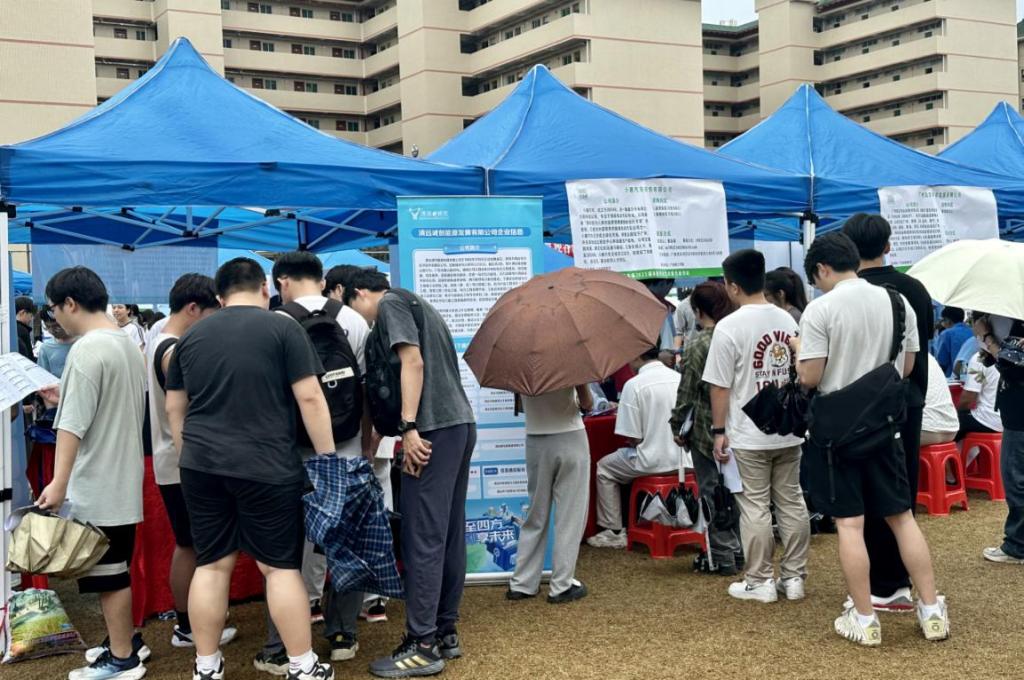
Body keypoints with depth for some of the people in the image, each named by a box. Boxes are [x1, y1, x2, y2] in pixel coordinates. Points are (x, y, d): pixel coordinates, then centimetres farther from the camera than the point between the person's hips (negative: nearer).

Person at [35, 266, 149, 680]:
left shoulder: (87, 350, -18)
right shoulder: (125, 344, 11)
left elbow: (74, 424, -23)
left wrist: (59, 482, -24)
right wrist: (65, 398, 22)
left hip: (96, 485, -9)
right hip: (122, 479, 9)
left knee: (108, 572, 0)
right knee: (117, 567, 19)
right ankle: (126, 641, 29)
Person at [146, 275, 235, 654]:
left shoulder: (158, 344, 12)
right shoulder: (176, 351, -20)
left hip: (175, 460, 10)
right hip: (184, 462, -10)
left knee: (188, 545, 15)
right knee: (189, 546, 0)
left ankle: (189, 621, 22)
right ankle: (186, 628, 9)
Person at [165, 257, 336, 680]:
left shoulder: (191, 336, 12)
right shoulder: (282, 328, -2)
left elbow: (174, 408, 16)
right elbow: (310, 398, -7)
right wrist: (329, 458, -2)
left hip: (202, 465, 4)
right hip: (265, 466, -4)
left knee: (211, 565, 10)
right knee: (281, 567, 2)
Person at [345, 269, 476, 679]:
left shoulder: (391, 304, 0)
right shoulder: (417, 306, 26)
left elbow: (413, 361, -14)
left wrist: (409, 427, -19)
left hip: (435, 428, -9)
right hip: (461, 422, 10)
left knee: (422, 537, -7)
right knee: (449, 535, 11)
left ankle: (423, 645, -5)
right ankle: (445, 632, 18)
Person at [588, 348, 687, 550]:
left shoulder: (634, 385, -15)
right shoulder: (680, 378, 3)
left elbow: (633, 439, -14)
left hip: (654, 462, -6)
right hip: (684, 460, 7)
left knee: (604, 469, 17)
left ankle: (614, 532, 16)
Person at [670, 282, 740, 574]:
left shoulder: (698, 346, -13)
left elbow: (687, 393, -12)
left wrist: (677, 426, 0)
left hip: (708, 431, -5)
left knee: (713, 493, 4)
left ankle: (723, 558, 9)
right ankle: (738, 549, 25)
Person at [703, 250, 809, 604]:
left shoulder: (729, 327, -14)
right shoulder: (787, 320, 4)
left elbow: (720, 387, -13)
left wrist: (719, 431, -4)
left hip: (748, 437, -6)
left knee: (755, 508, 3)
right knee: (792, 503, 11)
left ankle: (760, 581, 10)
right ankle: (794, 577, 18)